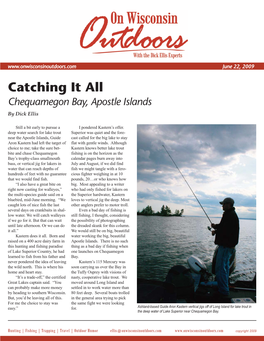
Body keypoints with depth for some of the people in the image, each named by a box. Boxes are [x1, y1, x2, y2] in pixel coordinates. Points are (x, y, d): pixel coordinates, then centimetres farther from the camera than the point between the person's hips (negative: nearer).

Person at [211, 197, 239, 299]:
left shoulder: (229, 215, -20)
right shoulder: (232, 214, 15)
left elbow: (225, 231, -24)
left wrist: (215, 231, -8)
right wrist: (216, 226, 7)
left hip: (225, 246, -11)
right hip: (229, 245, 11)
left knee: (220, 268, -7)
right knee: (225, 266, 21)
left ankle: (224, 292, -3)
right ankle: (224, 287, 33)